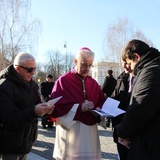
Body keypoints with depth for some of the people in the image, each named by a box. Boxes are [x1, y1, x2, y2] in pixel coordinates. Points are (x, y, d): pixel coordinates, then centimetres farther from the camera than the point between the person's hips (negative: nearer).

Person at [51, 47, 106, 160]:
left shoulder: (93, 83, 11)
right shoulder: (63, 81, -6)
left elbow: (102, 103, 13)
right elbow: (56, 106, -12)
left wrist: (99, 110, -9)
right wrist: (79, 107, -17)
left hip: (90, 130, 5)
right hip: (70, 129, -4)